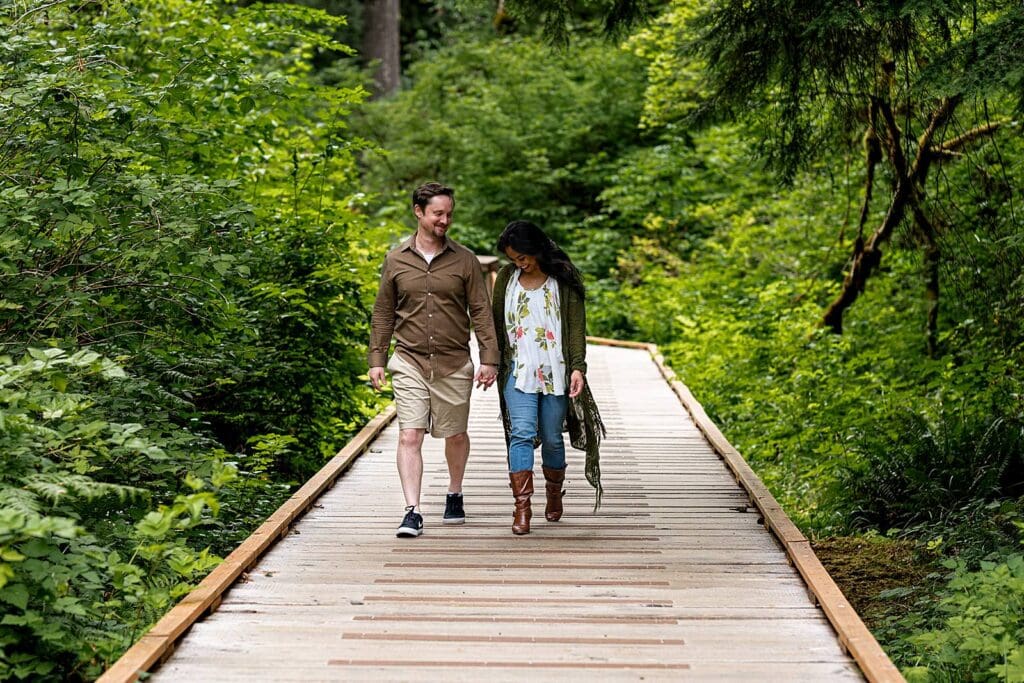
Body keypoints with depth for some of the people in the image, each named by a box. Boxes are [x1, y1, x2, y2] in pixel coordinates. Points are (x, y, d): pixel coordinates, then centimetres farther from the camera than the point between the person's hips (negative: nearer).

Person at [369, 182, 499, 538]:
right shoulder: (396, 259, 4)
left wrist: (489, 358, -5)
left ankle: (454, 495, 35)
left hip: (454, 364, 0)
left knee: (455, 435, 12)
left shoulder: (464, 260, 2)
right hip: (409, 362, 0)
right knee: (409, 436, -10)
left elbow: (480, 311, 2)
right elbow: (383, 314, 10)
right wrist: (376, 359, 6)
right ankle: (412, 511, -11)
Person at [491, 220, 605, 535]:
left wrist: (578, 367, -12)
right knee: (522, 434, -14)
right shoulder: (506, 278, 9)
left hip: (555, 372, -1)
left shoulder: (563, 279, 1)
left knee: (552, 438, 5)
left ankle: (554, 495, 29)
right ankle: (522, 507, -17)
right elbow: (497, 322, 16)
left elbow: (576, 326, -2)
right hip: (518, 371, 1)